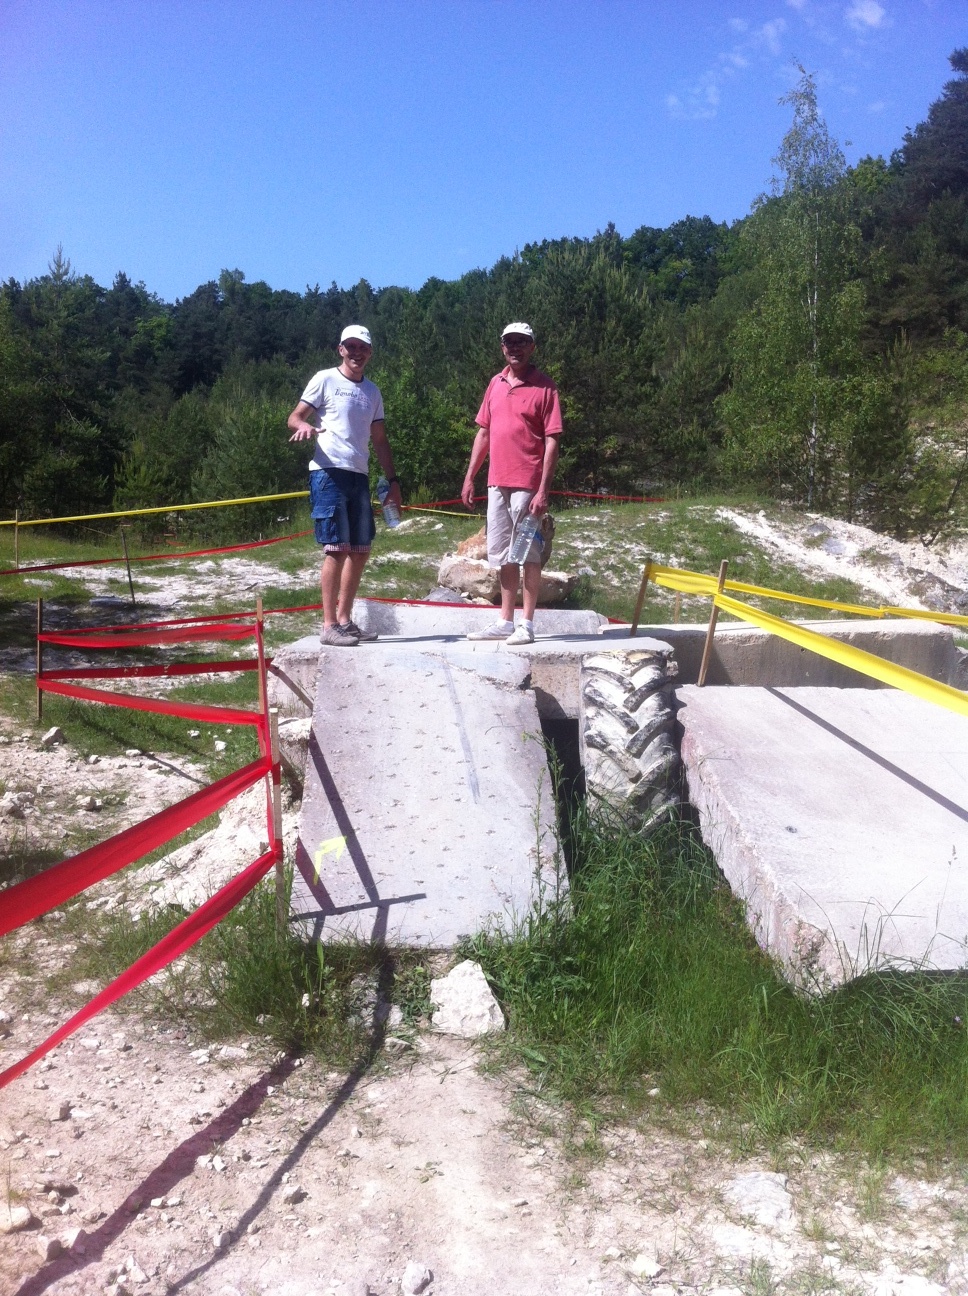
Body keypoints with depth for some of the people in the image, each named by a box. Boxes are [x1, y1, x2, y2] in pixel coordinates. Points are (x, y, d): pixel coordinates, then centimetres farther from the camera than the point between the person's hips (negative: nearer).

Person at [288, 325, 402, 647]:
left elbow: (379, 439, 20)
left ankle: (344, 620, 16)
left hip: (359, 476, 7)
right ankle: (329, 626, -7)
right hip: (328, 473, -7)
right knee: (337, 548, -11)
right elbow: (295, 416, -2)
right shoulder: (325, 380, 2)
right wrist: (304, 425, -26)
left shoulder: (372, 391, 19)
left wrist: (393, 480, 14)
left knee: (360, 550, 7)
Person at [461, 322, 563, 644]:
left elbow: (552, 441, -9)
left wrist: (543, 490, -16)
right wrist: (470, 477, 12)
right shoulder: (496, 383, 13)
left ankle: (527, 625, 6)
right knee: (503, 554, 12)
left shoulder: (544, 387, -5)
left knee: (528, 553, -1)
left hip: (527, 485, -6)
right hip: (496, 483, 7)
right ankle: (505, 622, 22)